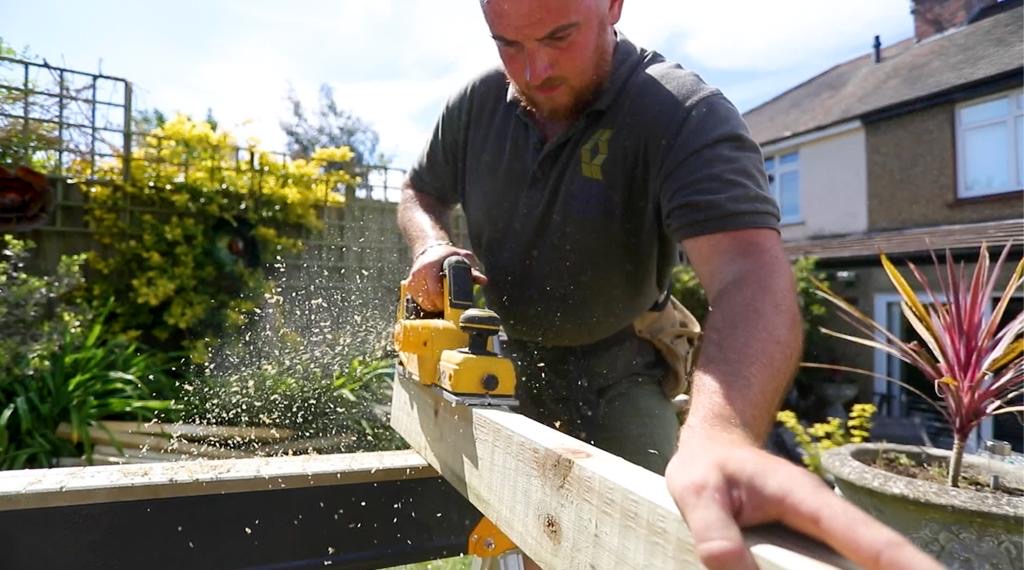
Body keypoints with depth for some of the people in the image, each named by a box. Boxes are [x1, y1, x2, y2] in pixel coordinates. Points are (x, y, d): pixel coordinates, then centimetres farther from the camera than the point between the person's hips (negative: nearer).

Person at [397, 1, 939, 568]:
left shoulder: (686, 116, -22)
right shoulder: (475, 106, -5)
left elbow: (749, 274, -39)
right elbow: (420, 193, 13)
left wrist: (720, 431, -58)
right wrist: (431, 244, -12)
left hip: (614, 378, -3)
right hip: (498, 369, 4)